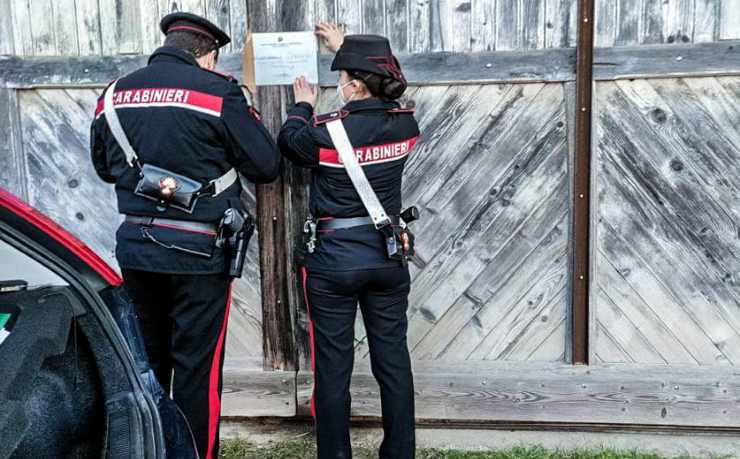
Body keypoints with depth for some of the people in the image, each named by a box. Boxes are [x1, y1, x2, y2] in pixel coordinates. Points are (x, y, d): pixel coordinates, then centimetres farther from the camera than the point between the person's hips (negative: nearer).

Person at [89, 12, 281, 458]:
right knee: (197, 370, 5)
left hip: (135, 248, 6)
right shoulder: (217, 91, -10)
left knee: (146, 364, 20)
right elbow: (267, 166, -5)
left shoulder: (114, 94, 7)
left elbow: (105, 167, 20)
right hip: (198, 253, -5)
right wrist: (246, 119, 11)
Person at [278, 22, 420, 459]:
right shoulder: (405, 124, -4)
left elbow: (288, 141, 6)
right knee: (394, 361, 13)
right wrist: (345, 49, 30)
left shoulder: (326, 131, -16)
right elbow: (382, 96, 19)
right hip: (388, 257, 4)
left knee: (333, 368, 8)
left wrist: (304, 104, 25)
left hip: (334, 261, -4)